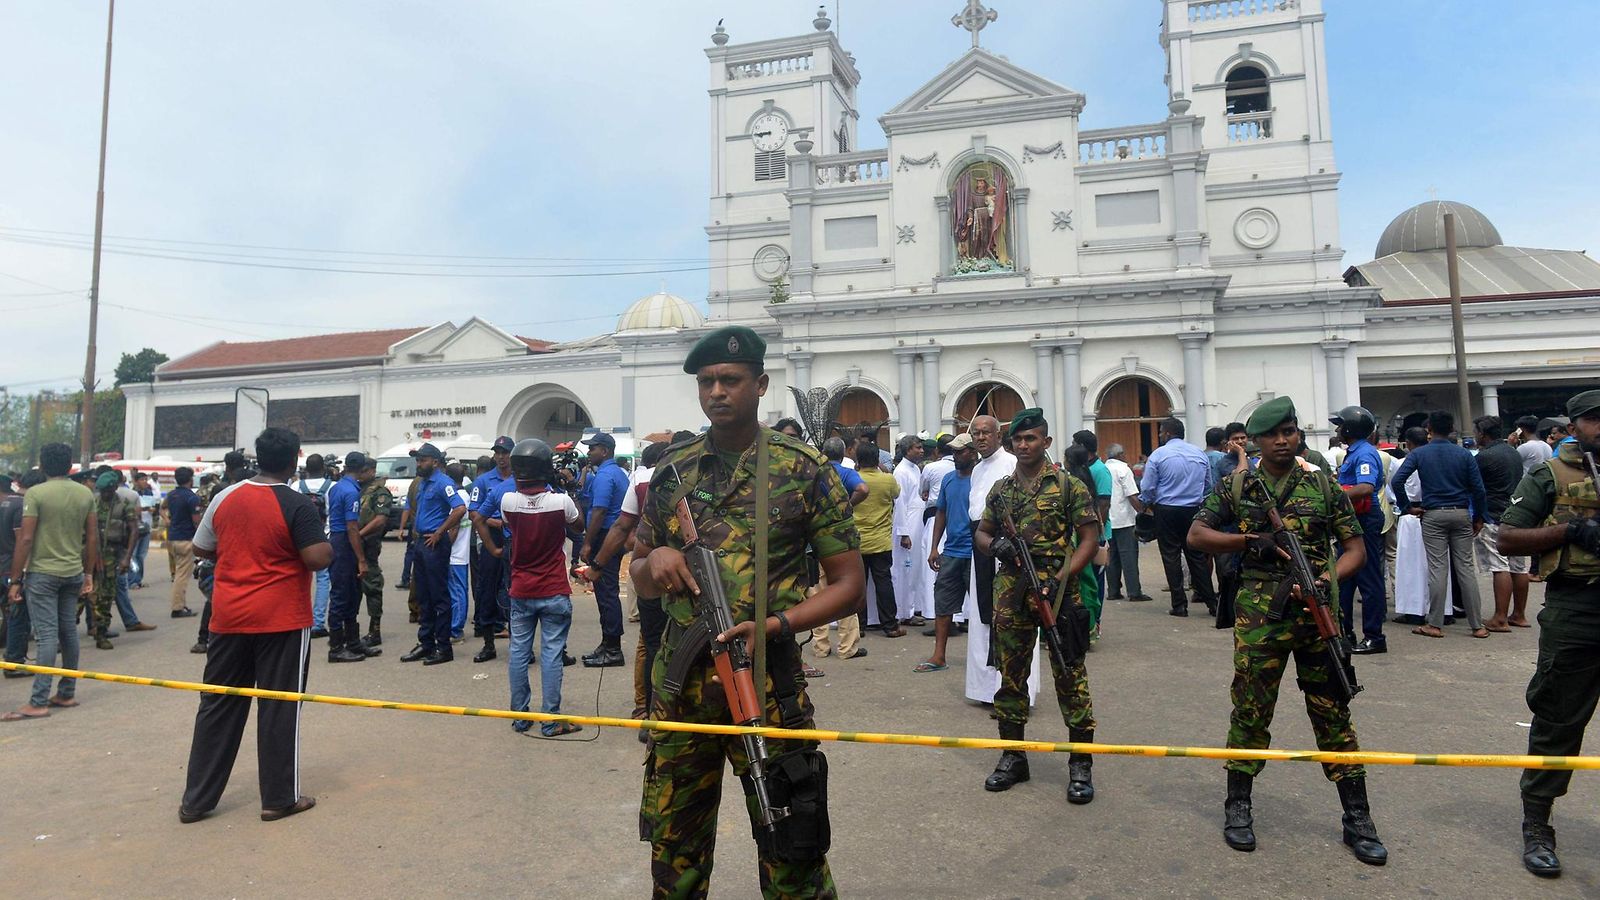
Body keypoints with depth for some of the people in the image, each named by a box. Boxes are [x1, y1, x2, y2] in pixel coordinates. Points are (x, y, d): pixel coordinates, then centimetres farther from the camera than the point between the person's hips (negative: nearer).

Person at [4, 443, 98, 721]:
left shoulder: (35, 494, -9)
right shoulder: (85, 494, 5)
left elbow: (25, 539, -12)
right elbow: (92, 537, 7)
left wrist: (15, 580, -7)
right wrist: (89, 574, 15)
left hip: (42, 573, -5)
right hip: (73, 572, 5)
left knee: (46, 635, -6)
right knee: (68, 631, 12)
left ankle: (38, 702, -5)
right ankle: (66, 693, 19)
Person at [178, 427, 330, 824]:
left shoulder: (225, 498, 4)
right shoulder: (298, 505, -13)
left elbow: (201, 548, 14)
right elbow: (318, 559, -19)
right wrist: (328, 547, 2)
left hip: (229, 617, 5)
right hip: (282, 620, -5)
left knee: (218, 706, 14)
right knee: (279, 708, 4)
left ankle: (196, 799, 21)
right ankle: (279, 798, 13)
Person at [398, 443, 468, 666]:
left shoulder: (442, 483, -13)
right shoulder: (422, 483, 15)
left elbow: (460, 509, -26)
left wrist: (439, 533, -20)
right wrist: (416, 529, 15)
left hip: (435, 544, -9)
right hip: (421, 543, 9)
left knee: (439, 597, -4)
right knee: (423, 597, 13)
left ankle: (444, 647, 3)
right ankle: (425, 643, 22)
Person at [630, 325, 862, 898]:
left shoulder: (805, 472, -4)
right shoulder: (672, 471, 7)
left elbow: (847, 582, -3)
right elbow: (639, 574, 16)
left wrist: (774, 625, -18)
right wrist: (654, 560, -8)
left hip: (767, 684, -3)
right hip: (679, 684, 4)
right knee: (674, 850, 18)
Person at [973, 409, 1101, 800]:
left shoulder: (1068, 485, -2)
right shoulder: (1001, 489, 11)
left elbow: (1090, 538, -5)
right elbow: (981, 532, 20)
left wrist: (1060, 579, -15)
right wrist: (994, 544, -4)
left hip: (1057, 593, -4)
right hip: (1011, 595, 4)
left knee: (1070, 676, 0)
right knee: (1011, 675, 11)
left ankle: (1081, 764, 12)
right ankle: (1012, 756, 24)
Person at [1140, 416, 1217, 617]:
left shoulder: (1158, 455, -8)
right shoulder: (1200, 454, 6)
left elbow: (1147, 489, -8)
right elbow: (1208, 485, 14)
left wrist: (1146, 504, 10)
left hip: (1167, 511, -4)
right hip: (1193, 510, 4)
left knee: (1171, 557, 3)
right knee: (1197, 556, 11)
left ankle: (1179, 605, 3)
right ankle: (1211, 602, 11)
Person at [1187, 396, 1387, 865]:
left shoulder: (1323, 484, 5)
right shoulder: (1236, 485, 4)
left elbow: (1355, 546, 6)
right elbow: (1196, 534, 3)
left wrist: (1329, 579, -12)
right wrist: (1249, 541, -12)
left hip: (1317, 612, 1)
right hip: (1258, 616, -1)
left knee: (1333, 712, 8)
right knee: (1250, 710, 6)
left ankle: (1358, 818, 20)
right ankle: (1237, 807, 21)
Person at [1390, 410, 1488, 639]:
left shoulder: (1419, 454, -2)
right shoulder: (1464, 454, 3)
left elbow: (1397, 480, -13)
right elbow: (1478, 488, 1)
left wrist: (1407, 505, -2)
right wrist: (1479, 517, 10)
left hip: (1433, 515, -2)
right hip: (1461, 513, 2)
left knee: (1437, 569, -1)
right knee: (1465, 568, 6)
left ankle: (1434, 625, 2)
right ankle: (1476, 625, 9)